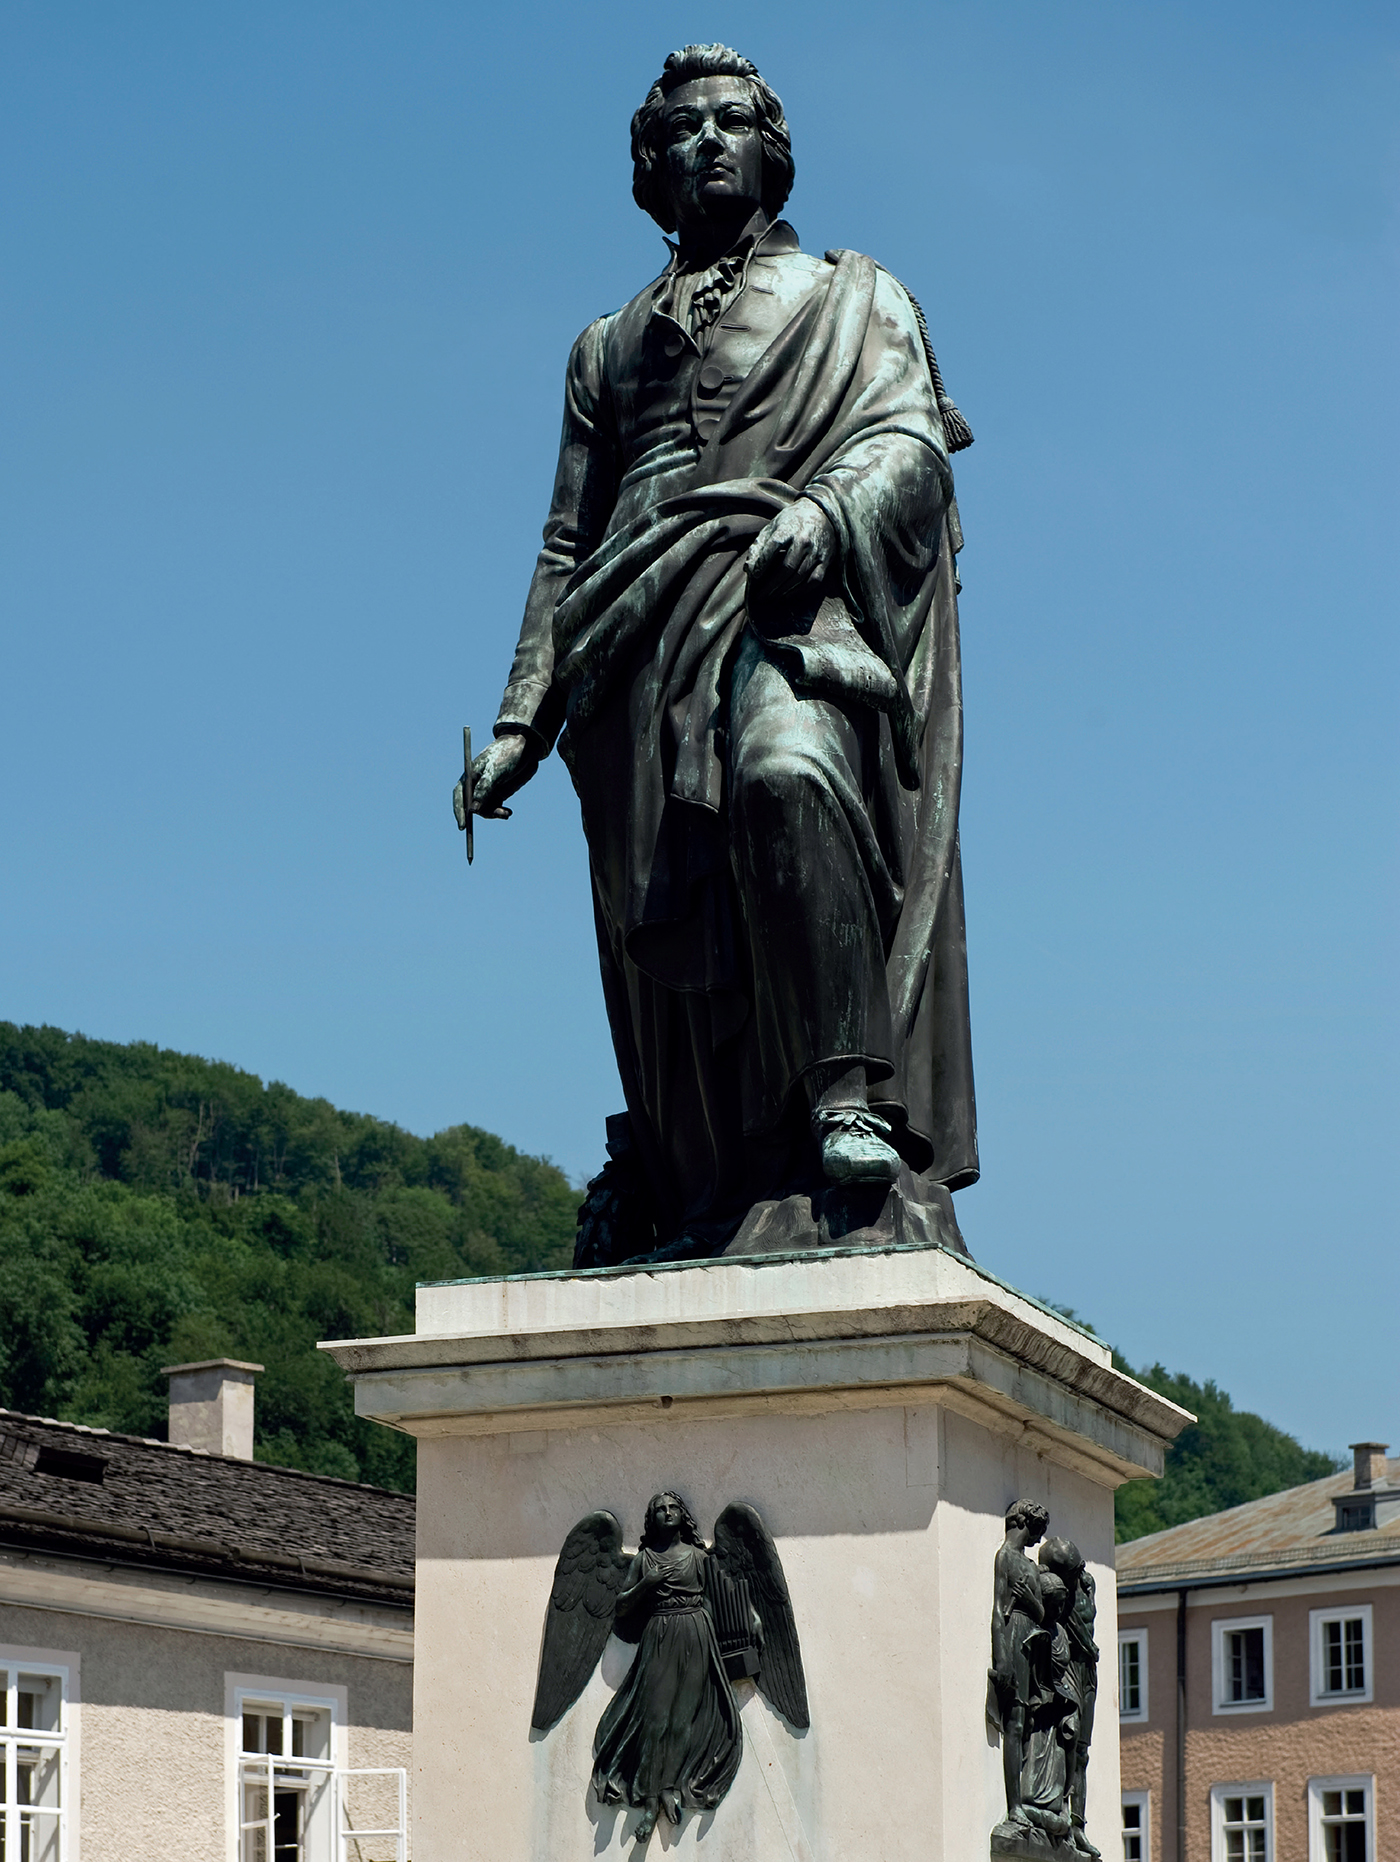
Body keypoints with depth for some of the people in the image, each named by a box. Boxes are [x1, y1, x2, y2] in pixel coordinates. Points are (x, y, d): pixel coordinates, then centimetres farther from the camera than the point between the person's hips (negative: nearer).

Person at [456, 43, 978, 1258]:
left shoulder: (856, 301, 22)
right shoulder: (611, 346, 31)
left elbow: (910, 445, 3)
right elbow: (567, 546, 27)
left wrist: (820, 513, -20)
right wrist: (521, 717, 15)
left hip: (795, 603, -4)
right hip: (645, 642, 4)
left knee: (787, 770, -36)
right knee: (665, 931, -7)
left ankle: (853, 1095, -41)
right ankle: (708, 1211, -6)